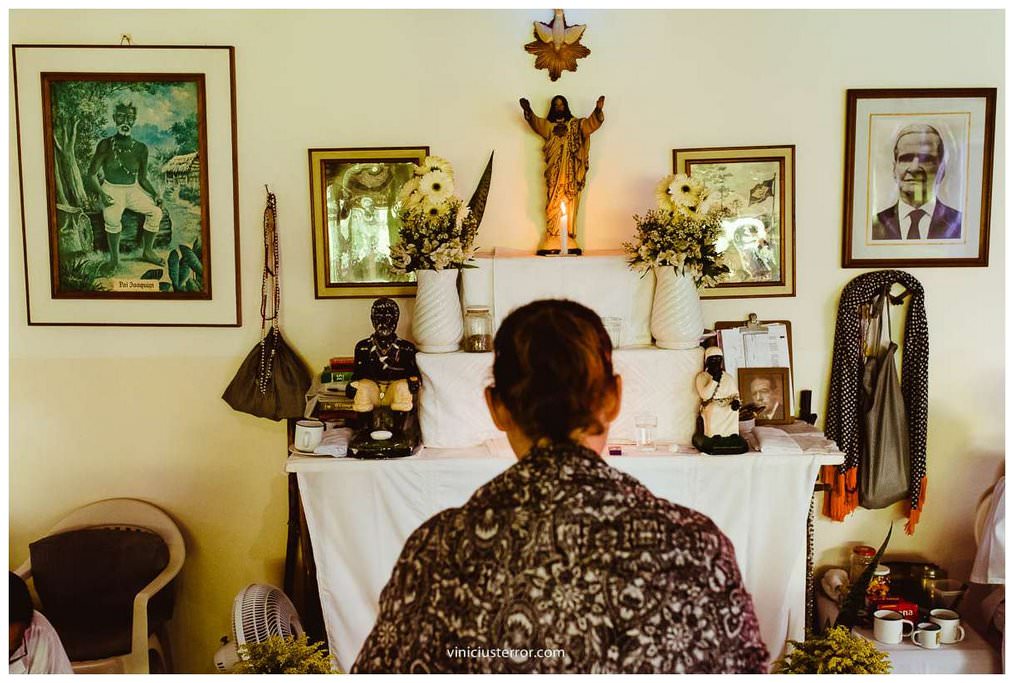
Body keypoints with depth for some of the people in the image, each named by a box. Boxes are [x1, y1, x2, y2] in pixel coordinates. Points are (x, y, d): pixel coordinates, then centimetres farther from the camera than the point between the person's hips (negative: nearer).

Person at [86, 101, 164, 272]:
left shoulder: (140, 148, 4)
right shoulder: (106, 145, -5)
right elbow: (92, 174, -3)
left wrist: (155, 194, -5)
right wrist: (102, 194, -19)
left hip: (133, 190, 4)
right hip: (111, 190, -4)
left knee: (156, 212, -20)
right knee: (112, 218, -34)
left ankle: (147, 251, -1)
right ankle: (114, 258, -17)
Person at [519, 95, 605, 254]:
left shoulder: (576, 124, 15)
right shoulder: (547, 125, 15)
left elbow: (590, 123, -1)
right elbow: (536, 123, -4)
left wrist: (598, 110, -20)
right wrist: (528, 111, -23)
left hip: (571, 172, 0)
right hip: (555, 172, 0)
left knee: (569, 204, -4)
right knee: (554, 204, -6)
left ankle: (569, 241, -5)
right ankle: (552, 242, -7)